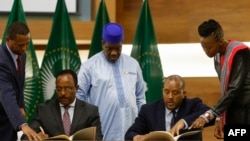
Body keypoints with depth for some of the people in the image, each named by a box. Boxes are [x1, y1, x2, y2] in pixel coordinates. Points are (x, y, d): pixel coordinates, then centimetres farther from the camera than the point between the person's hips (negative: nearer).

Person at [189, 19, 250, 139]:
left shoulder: (239, 53, -17)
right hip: (233, 115, 8)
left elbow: (235, 89, -22)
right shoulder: (218, 57, 8)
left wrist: (208, 115, -24)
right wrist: (220, 118, 9)